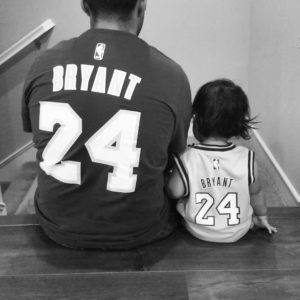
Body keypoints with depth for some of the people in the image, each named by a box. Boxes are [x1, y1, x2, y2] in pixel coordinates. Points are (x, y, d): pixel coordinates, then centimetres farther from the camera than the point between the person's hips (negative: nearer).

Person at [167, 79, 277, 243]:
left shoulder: (186, 159, -26)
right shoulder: (247, 159, -20)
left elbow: (175, 192, -17)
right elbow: (256, 193, -4)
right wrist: (262, 218, 16)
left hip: (197, 231, 0)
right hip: (237, 233, 1)